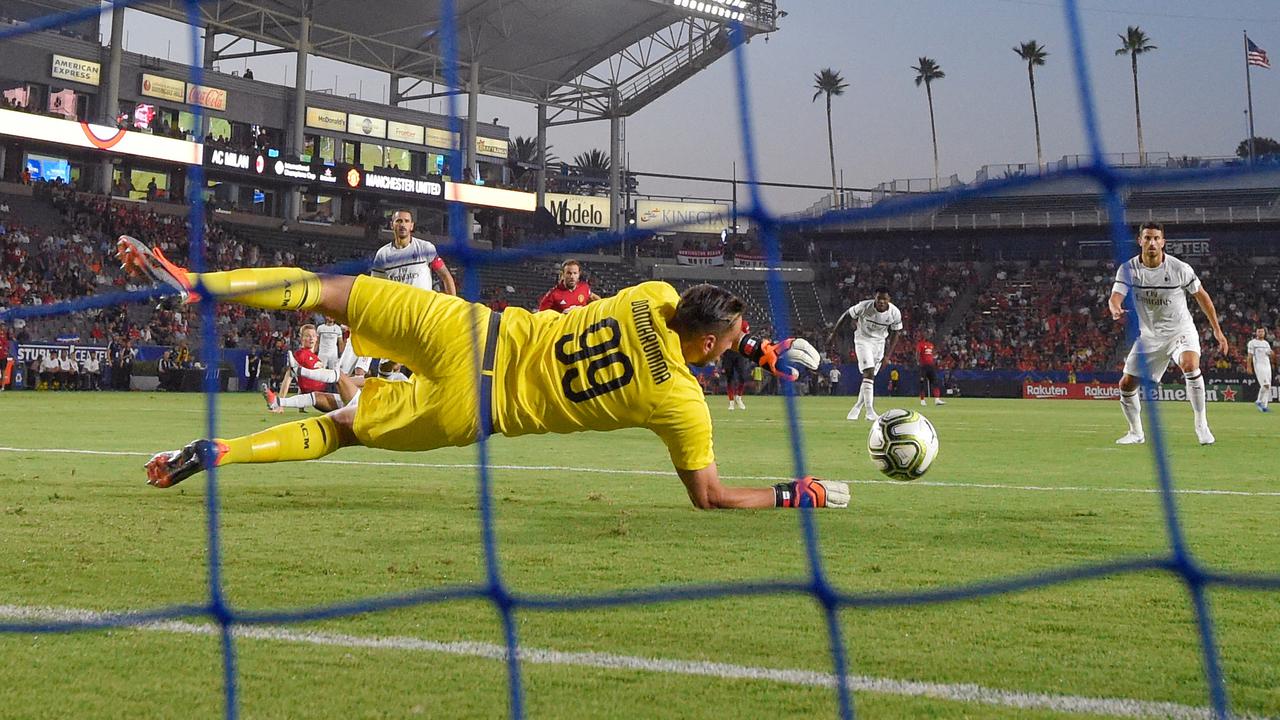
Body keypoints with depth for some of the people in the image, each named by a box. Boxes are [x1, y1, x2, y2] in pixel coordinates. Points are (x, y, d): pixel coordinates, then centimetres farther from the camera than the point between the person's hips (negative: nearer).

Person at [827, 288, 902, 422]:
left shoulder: (895, 313, -16)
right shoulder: (864, 306, -24)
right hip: (863, 339, -4)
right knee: (869, 372, -20)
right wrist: (833, 334, -6)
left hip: (879, 342, 4)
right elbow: (846, 316, -10)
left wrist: (888, 356, -9)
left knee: (870, 376, 8)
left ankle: (857, 408, 27)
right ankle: (870, 411, -26)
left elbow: (895, 334, -3)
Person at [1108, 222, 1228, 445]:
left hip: (1180, 330, -3)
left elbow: (1201, 296, -1)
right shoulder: (1128, 269, -11)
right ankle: (1136, 433, 22)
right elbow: (1115, 297, -23)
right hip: (1148, 334, 3)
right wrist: (1116, 310, -48)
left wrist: (1217, 330, 0)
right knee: (1126, 385, -1)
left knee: (1190, 365, -33)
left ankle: (1201, 425, -20)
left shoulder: (1179, 268, -15)